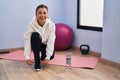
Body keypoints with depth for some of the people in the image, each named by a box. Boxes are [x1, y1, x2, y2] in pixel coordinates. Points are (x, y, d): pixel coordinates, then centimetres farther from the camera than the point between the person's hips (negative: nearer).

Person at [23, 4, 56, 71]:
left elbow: (51, 41, -28)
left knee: (51, 55, -25)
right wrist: (27, 57, -35)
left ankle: (43, 57, 14)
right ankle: (37, 61, -24)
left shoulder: (51, 24, -26)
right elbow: (27, 40, -29)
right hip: (36, 44, -1)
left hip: (46, 44, 1)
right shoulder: (32, 24, -28)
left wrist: (47, 57, -34)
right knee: (35, 35, -33)